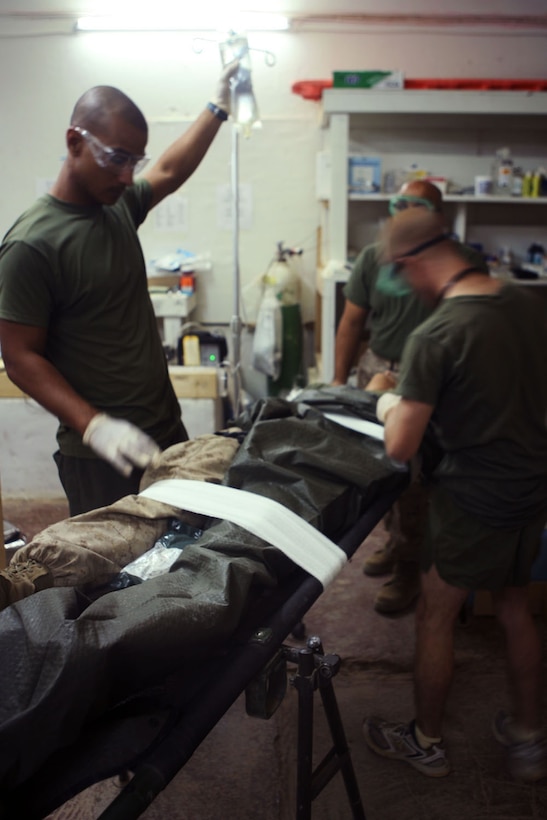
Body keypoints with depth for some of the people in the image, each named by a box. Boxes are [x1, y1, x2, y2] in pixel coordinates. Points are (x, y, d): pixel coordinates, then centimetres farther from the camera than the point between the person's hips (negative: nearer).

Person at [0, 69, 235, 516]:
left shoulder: (120, 206, 6)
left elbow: (169, 172, 25)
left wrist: (219, 107, 29)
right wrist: (94, 426, -26)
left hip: (169, 429, 7)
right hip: (100, 455, -7)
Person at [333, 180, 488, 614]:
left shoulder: (465, 261, -7)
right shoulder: (374, 257, 2)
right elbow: (352, 321, 6)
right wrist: (339, 380, 4)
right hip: (379, 371, 4)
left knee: (414, 479, 1)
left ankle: (409, 569, 17)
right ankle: (395, 540, 38)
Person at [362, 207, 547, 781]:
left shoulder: (434, 337, -24)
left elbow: (400, 448, -23)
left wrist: (390, 407, -1)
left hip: (474, 502, -7)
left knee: (435, 616, 13)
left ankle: (426, 742, 33)